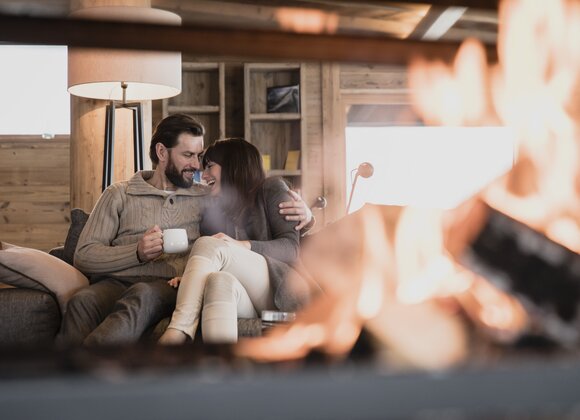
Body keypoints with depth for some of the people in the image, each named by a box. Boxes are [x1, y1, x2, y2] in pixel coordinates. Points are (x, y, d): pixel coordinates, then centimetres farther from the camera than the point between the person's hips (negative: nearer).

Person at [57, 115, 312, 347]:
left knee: (143, 296, -39)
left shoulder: (205, 200, 25)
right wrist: (137, 253, -5)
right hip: (115, 281, 1)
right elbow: (83, 257, 12)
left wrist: (300, 212, 9)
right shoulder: (119, 195, 20)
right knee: (83, 302, -37)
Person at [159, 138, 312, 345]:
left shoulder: (271, 190, 13)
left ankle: (176, 335, -40)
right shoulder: (213, 214, 27)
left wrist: (243, 246, -18)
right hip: (247, 304, 3)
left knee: (208, 245, -22)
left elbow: (291, 248, -1)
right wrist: (188, 280, -6)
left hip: (281, 291, -2)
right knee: (219, 280, -35)